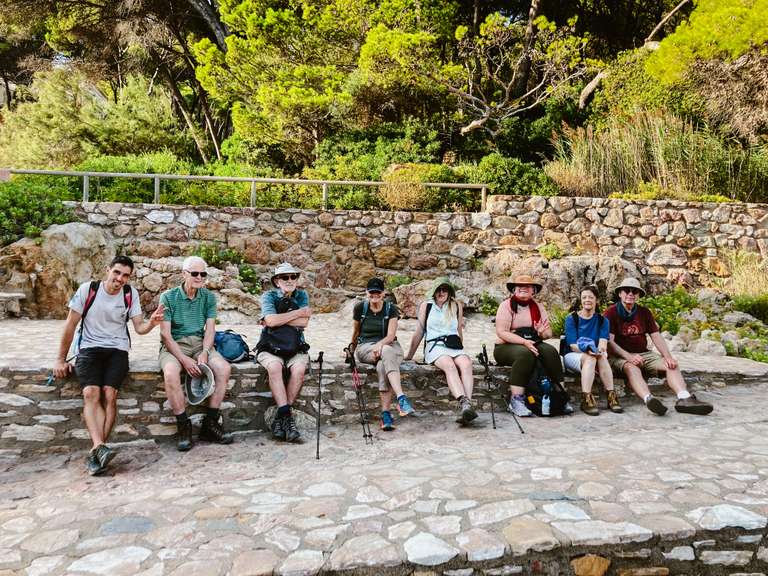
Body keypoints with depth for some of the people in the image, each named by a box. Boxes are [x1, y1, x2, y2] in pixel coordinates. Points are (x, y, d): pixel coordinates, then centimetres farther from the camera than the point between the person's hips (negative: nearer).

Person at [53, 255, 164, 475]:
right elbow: (70, 325, 4)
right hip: (89, 348, -1)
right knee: (91, 393, -24)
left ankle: (95, 452, -17)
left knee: (109, 394, -21)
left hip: (117, 349, 1)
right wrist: (60, 359, 5)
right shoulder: (87, 289, -2)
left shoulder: (131, 294, 2)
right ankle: (100, 447, -36)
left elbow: (139, 328, 1)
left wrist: (152, 322, -23)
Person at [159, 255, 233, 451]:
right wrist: (184, 359, -19)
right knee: (171, 373, -35)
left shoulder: (208, 297, 8)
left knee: (224, 368, -24)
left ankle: (210, 423, -14)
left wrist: (205, 352, -17)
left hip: (200, 344, 3)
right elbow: (165, 333, -8)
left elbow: (210, 328, 2)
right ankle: (184, 426, -18)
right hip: (174, 345, -3)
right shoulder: (168, 297, -3)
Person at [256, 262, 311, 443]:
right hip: (270, 348, -1)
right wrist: (298, 313, -8)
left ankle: (280, 417, -19)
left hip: (295, 349, 2)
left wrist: (278, 319, -8)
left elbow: (303, 322, -7)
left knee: (299, 368, -29)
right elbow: (271, 320, -16)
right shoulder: (269, 296, 4)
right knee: (274, 366, -34)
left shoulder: (302, 296, 9)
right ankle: (286, 415, -31)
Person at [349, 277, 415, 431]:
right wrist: (352, 347, 24)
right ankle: (401, 398, -50)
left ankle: (385, 413, -40)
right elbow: (356, 331, 17)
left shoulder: (391, 309, 1)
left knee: (382, 366, -36)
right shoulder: (360, 308, 3)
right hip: (365, 347, -1)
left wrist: (380, 344, -25)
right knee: (387, 351, -37)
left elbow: (391, 335, -8)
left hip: (389, 344, 1)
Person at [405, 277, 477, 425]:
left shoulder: (457, 306, 18)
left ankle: (467, 405, -48)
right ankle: (464, 403, -54)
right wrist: (409, 356, 19)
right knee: (449, 365, -35)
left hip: (455, 346, 2)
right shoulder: (426, 306, 13)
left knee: (466, 363, -32)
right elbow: (419, 332, 17)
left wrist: (460, 349, 31)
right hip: (435, 346, -2)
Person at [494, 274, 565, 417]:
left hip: (531, 344, 5)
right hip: (506, 346, -5)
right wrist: (524, 341, -25)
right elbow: (501, 332, -14)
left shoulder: (537, 307, 13)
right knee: (524, 353, -35)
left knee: (550, 351, -23)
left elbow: (549, 332, 9)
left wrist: (543, 332, -16)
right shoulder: (506, 305, -3)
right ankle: (516, 401, -36)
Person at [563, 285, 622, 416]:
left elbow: (603, 342, -8)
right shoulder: (571, 319, -1)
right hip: (572, 356, -2)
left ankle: (611, 396, -35)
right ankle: (586, 399, -45)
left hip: (594, 356, 2)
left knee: (601, 357, -32)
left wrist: (601, 349, -33)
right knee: (589, 358, -35)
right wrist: (587, 350, -31)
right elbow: (573, 345, -11)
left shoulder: (602, 320, 8)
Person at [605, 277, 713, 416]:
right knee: (632, 368, -37)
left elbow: (656, 336, 7)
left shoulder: (644, 312, 14)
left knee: (672, 365, -17)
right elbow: (609, 341, -13)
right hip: (620, 356, -6)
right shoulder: (611, 313, -3)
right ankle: (649, 399, -59)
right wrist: (628, 356, -27)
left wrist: (668, 356, -11)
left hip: (644, 353, 6)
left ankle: (684, 399, -37)